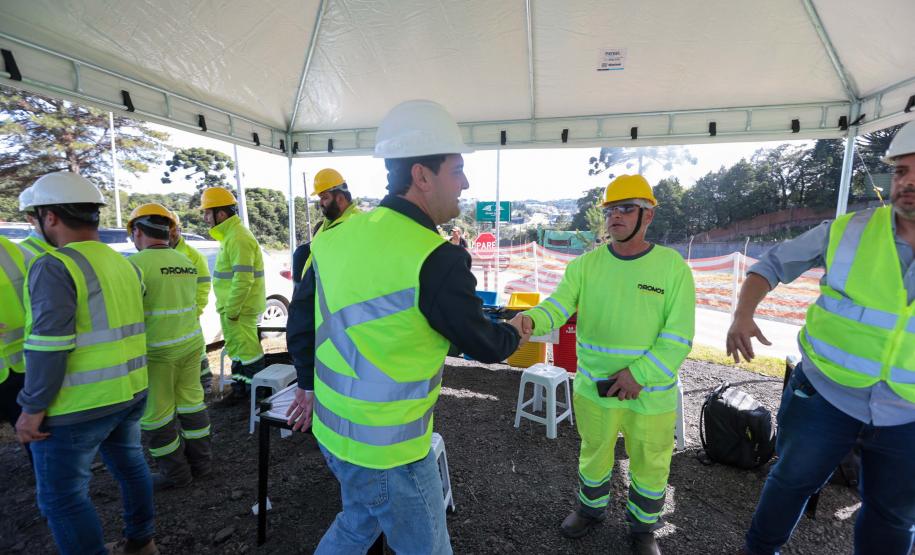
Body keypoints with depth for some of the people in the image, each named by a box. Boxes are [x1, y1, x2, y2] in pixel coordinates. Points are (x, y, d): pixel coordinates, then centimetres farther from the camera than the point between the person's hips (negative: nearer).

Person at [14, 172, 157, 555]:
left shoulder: (54, 266, -16)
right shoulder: (124, 264, 9)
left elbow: (49, 346, -21)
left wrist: (33, 408, -14)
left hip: (78, 406, -8)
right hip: (131, 393, 8)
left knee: (62, 497, 9)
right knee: (130, 466, 21)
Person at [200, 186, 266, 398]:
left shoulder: (238, 238, -19)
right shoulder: (230, 234, 14)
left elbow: (244, 279, -26)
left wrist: (231, 310, -20)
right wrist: (228, 308, 18)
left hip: (239, 308, -10)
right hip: (233, 306, 10)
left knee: (247, 349, 0)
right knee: (236, 347, 19)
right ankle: (240, 384, 34)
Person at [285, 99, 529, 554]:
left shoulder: (339, 235, -3)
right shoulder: (436, 259, -25)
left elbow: (300, 318, 8)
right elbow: (483, 345, -11)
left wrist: (309, 384, 22)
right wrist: (515, 332, 11)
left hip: (333, 427, 7)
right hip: (387, 448, -7)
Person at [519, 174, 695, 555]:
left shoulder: (673, 267, -8)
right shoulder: (585, 264, -4)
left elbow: (678, 337, -10)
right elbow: (556, 307, -14)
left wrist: (640, 374, -19)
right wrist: (529, 320, -36)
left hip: (651, 392, -1)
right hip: (593, 388, 1)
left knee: (649, 466, 18)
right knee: (594, 454, 22)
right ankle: (591, 509, 50)